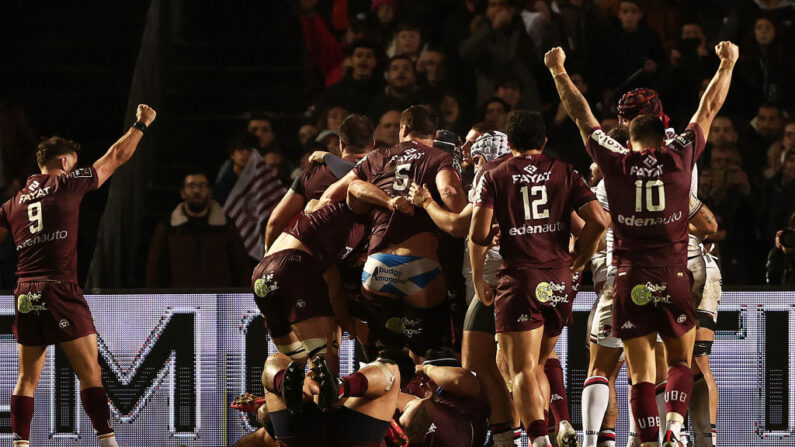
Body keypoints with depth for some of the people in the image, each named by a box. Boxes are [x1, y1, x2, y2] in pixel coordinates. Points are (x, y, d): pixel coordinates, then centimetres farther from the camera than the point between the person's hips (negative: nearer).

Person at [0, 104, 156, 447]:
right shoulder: (67, 184, 3)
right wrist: (141, 124, 25)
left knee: (28, 377, 11)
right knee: (89, 372, -6)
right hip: (60, 290, -5)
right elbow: (116, 158, 13)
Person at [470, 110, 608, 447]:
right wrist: (576, 261, 14)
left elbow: (478, 233, -6)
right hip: (559, 280, 3)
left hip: (519, 279, -3)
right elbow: (598, 221, 0)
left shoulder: (494, 178, 5)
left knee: (523, 370, -7)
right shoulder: (564, 173, 10)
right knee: (537, 365, 21)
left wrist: (477, 279, 6)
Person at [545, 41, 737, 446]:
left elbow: (580, 114, 12)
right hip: (674, 276, 0)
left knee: (641, 372, 2)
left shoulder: (615, 162, 1)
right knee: (680, 362, 11)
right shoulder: (680, 157, 1)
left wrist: (559, 71, 24)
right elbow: (708, 109, 13)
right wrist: (727, 65, 24)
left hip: (630, 278, 0)